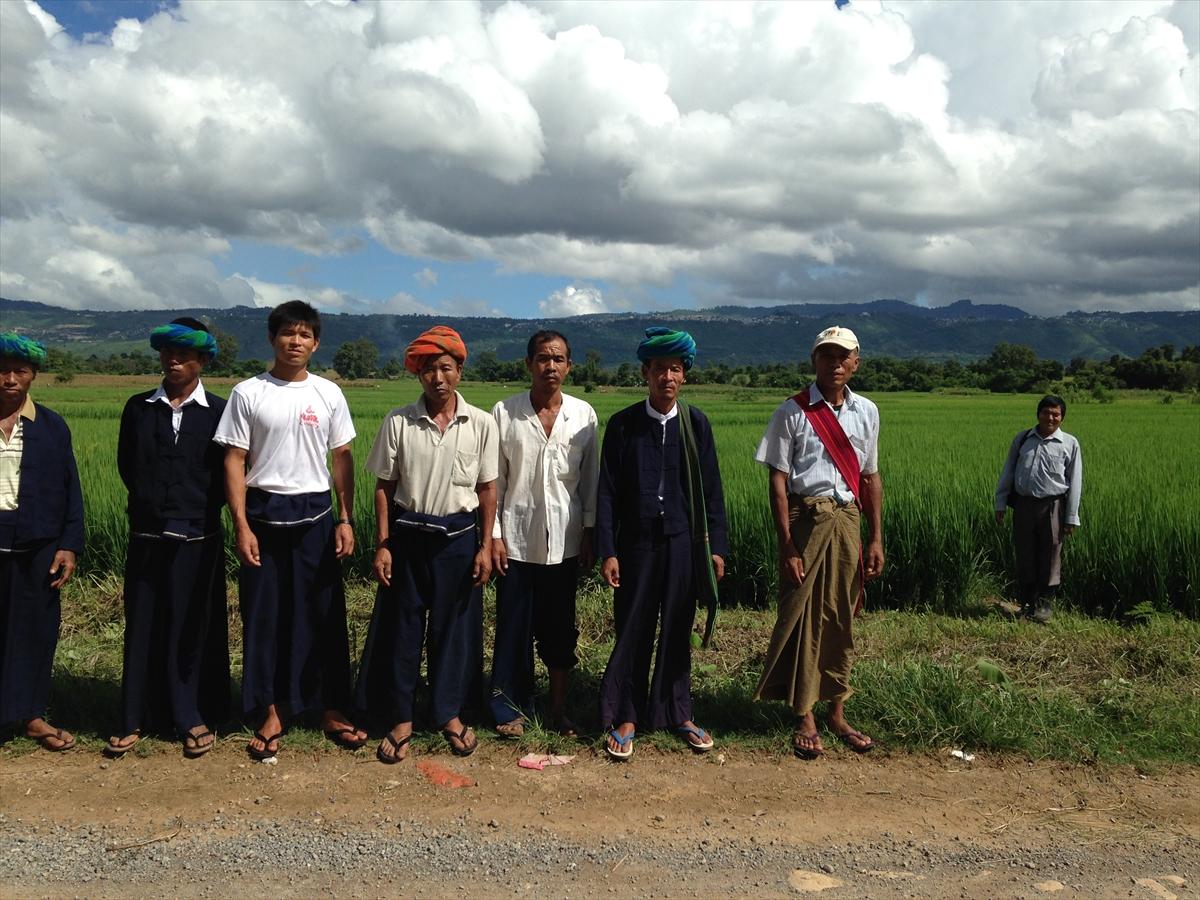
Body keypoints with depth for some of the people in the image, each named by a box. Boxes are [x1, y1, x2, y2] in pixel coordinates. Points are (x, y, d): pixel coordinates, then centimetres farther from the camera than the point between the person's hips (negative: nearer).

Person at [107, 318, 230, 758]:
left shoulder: (218, 412, -1)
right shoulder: (138, 407, 7)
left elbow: (227, 472, 2)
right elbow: (126, 464, 13)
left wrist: (201, 508, 2)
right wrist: (149, 502, 9)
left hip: (198, 536, -2)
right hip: (147, 534, 2)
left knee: (193, 628, 5)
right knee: (143, 626, 7)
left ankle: (192, 717, 16)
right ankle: (136, 718, 18)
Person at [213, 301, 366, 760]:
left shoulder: (328, 393, 4)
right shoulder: (248, 393, -1)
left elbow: (342, 458, 7)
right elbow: (235, 462, -1)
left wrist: (345, 519, 2)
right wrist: (241, 526, -8)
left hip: (315, 515, 1)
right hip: (264, 514, -1)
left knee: (325, 615, 5)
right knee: (264, 617, 5)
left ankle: (332, 710, 17)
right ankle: (271, 713, 18)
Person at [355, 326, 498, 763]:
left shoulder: (481, 424, -4)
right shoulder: (398, 422, -4)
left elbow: (487, 488, 1)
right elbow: (384, 486, 0)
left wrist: (485, 547, -1)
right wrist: (382, 545, -3)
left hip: (459, 535, 0)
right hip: (408, 534, 0)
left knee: (454, 627, 9)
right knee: (400, 626, 6)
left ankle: (449, 712, 27)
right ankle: (400, 718, 21)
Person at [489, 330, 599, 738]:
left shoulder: (583, 415, 0)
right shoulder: (505, 412, -5)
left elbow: (590, 479, 5)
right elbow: (494, 479, -2)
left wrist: (589, 534, 4)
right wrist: (493, 534, -5)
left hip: (563, 540, 1)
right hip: (516, 538, -1)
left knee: (559, 627, 11)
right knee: (514, 626, 6)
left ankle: (559, 708, 25)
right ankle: (512, 708, 22)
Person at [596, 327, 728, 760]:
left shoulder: (696, 423, 1)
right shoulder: (623, 424, -2)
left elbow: (710, 489, 4)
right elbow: (607, 491, -2)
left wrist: (716, 546, 1)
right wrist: (607, 551, -6)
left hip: (682, 541, 1)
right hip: (636, 540, -1)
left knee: (678, 628, 11)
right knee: (632, 630, 5)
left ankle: (678, 712, 26)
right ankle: (626, 716, 19)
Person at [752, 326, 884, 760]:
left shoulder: (866, 412, 10)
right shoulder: (793, 412, -4)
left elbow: (871, 477, 14)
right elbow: (777, 480, -7)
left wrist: (875, 538, 9)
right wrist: (787, 544, -13)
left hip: (847, 520, 4)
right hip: (806, 518, -4)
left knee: (841, 618, 10)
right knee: (801, 617, 1)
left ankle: (837, 713, 23)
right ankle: (804, 719, 14)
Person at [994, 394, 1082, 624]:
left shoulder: (1069, 444, 2)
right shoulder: (1021, 439, 9)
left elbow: (1075, 482, 2)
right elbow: (1008, 472, 13)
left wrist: (1071, 517, -1)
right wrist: (1000, 502, 10)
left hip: (1052, 505, -2)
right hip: (1024, 503, 2)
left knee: (1050, 555, 0)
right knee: (1025, 554, 8)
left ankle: (1045, 603, 11)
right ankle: (1027, 602, 21)